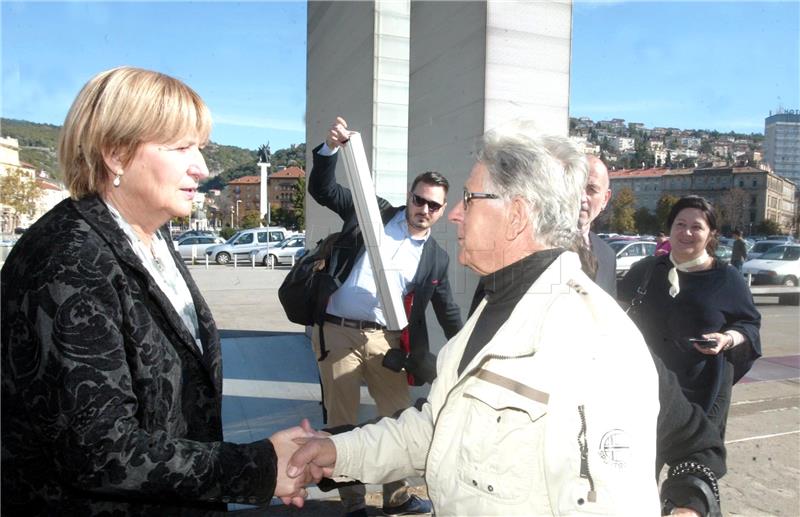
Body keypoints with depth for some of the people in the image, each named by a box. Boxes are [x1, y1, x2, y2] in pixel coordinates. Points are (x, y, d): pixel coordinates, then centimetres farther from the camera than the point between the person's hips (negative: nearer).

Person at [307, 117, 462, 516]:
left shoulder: (436, 258, 8)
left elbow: (448, 313, 15)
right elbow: (321, 189, -3)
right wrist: (331, 148, -19)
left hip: (384, 338, 3)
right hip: (337, 332, -2)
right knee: (342, 423, 6)